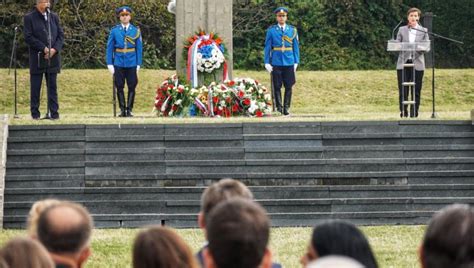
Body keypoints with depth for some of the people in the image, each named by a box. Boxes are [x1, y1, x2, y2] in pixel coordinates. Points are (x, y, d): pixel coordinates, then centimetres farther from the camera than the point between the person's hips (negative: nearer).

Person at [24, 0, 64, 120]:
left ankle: (54, 112, 6)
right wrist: (44, 48, -15)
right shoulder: (29, 18, -2)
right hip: (37, 59, -3)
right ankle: (35, 113, 6)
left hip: (53, 58, 3)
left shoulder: (54, 17, 11)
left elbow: (61, 35, 9)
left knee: (52, 86, 4)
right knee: (35, 87, 1)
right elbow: (28, 37, -9)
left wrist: (54, 49, -8)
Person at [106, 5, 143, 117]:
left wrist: (138, 65, -1)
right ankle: (122, 110, 8)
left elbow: (139, 48, 5)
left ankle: (129, 109, 6)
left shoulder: (136, 31, 4)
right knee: (119, 87, 1)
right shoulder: (114, 31, 3)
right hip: (119, 64, 0)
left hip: (132, 64, 0)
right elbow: (109, 48, 4)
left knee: (132, 87, -1)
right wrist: (110, 64, -2)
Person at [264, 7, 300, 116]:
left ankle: (286, 108, 7)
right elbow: (267, 47, 5)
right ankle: (278, 107, 4)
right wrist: (267, 62, -1)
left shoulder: (292, 30, 8)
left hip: (289, 63, 1)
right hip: (276, 63, -1)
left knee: (288, 87, 1)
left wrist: (296, 62, 4)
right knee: (277, 86, -1)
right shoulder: (271, 30, 4)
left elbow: (296, 47, 10)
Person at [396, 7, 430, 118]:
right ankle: (403, 112, 3)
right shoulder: (402, 30, 11)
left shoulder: (423, 31, 10)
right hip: (403, 63, 0)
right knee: (403, 89, -3)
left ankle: (414, 112, 4)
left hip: (417, 63, 0)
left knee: (416, 90, -1)